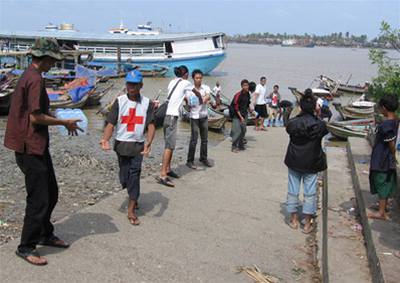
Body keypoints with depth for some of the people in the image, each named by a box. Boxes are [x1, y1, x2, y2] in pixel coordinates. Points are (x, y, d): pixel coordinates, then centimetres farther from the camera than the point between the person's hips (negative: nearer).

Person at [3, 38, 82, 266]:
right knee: (39, 199, -2)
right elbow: (36, 117, -22)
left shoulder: (29, 76, 14)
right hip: (31, 147, -10)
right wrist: (65, 123, -12)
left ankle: (46, 234, 34)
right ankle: (26, 247, 11)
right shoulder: (35, 80, -19)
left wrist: (62, 121, 11)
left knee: (51, 193, 19)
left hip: (37, 146, 10)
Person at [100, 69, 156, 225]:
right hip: (121, 144, 1)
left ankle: (131, 210, -4)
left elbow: (151, 125, -8)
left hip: (138, 145, -1)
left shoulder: (147, 103, -2)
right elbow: (111, 124, -6)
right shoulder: (119, 101, -2)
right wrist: (105, 139, -24)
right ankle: (133, 196, 40)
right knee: (124, 176, 8)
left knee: (134, 173, -10)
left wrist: (148, 142, -26)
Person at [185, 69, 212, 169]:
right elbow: (188, 105, 3)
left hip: (204, 116, 3)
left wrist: (206, 98, -46)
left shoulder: (206, 88, 0)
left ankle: (203, 158, 27)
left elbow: (208, 96, -23)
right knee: (194, 139, -6)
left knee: (204, 139, 12)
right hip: (194, 117, -3)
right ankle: (190, 161, 2)